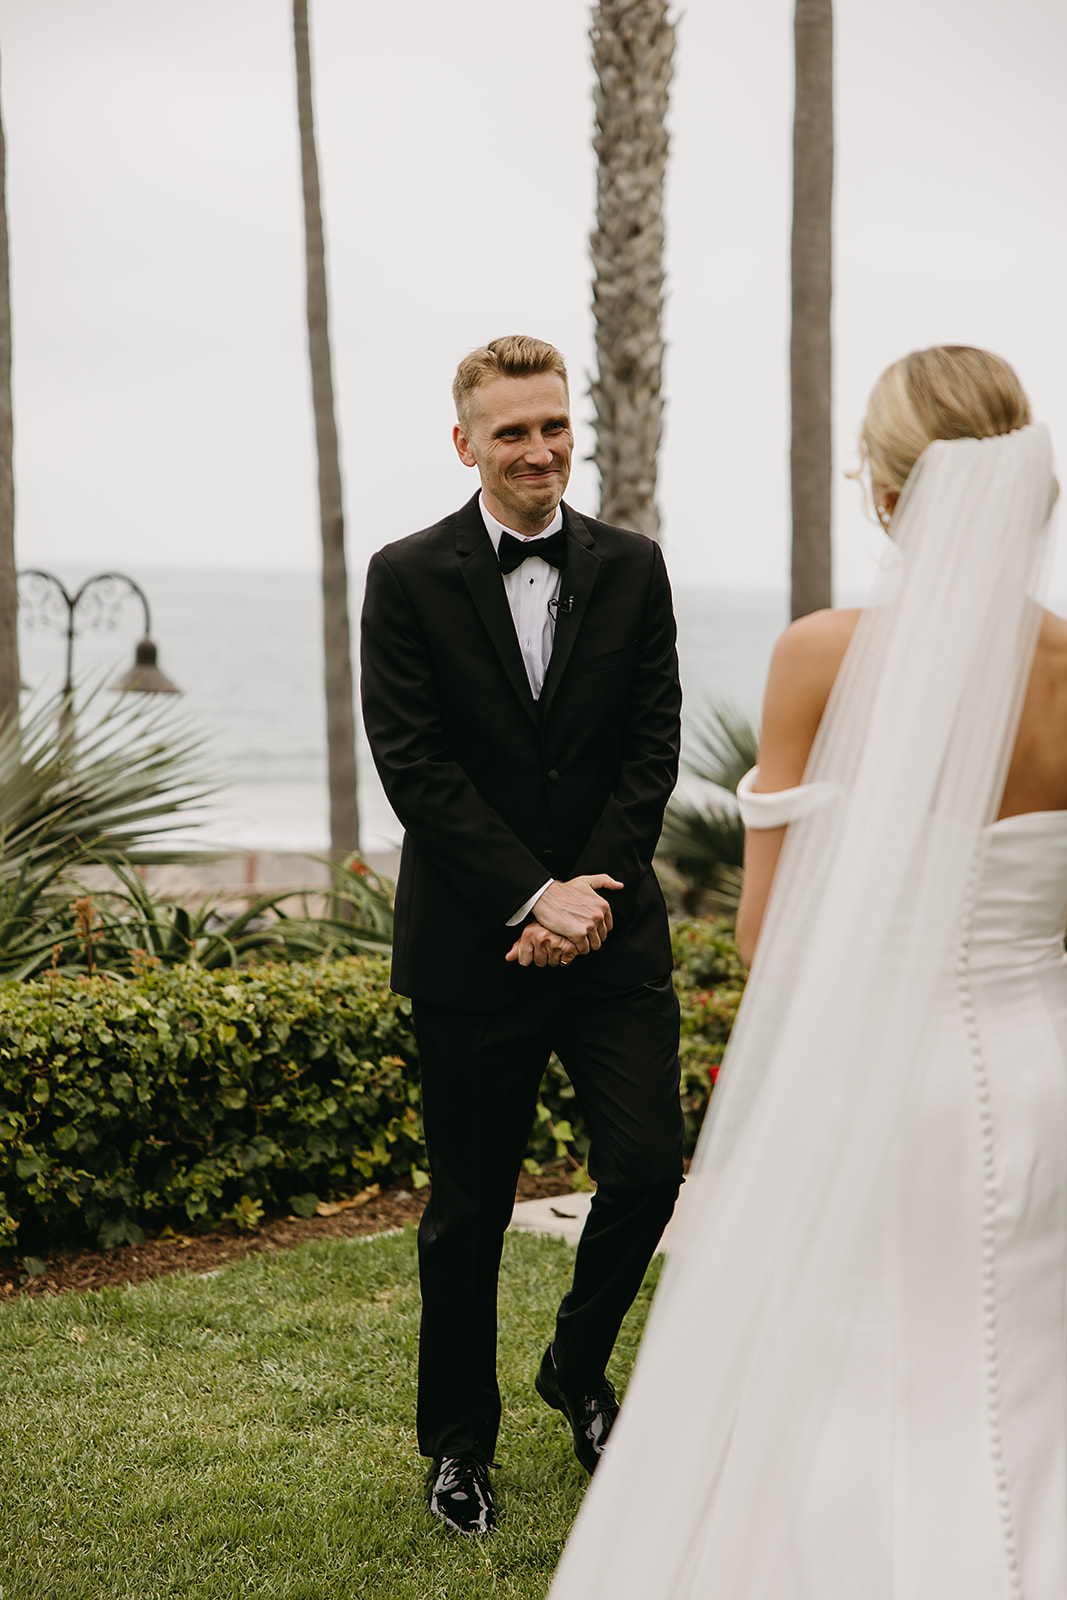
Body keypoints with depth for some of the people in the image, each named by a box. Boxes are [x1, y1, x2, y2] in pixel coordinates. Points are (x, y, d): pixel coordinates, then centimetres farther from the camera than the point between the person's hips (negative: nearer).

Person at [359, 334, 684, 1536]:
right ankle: (459, 1441, 25)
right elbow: (412, 766, -9)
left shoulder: (631, 569, 5)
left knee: (648, 1171, -2)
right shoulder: (408, 579, -3)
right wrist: (533, 896, -14)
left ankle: (577, 1371, 26)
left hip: (612, 930, 2)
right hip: (471, 943, -2)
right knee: (468, 1211, 7)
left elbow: (654, 746, 2)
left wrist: (592, 895, -9)